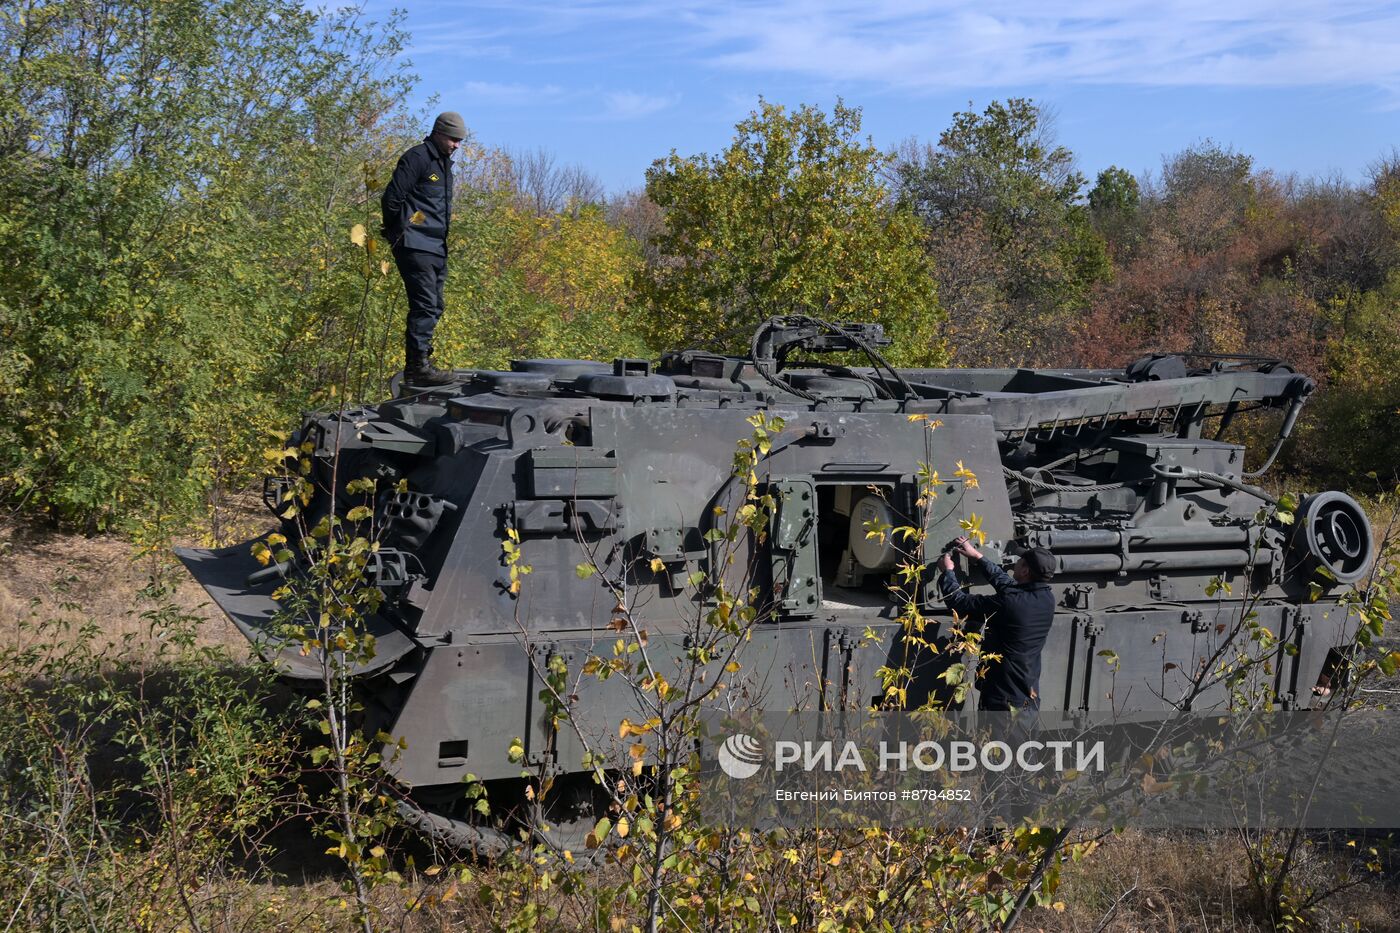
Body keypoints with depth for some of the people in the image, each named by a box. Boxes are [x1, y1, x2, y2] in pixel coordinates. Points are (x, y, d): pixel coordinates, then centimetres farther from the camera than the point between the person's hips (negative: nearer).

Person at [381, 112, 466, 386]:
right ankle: (418, 367, -13)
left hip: (436, 248, 10)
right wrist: (398, 233, -7)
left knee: (433, 308, 11)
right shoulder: (417, 158, -11)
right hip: (416, 247, -10)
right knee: (425, 306, -14)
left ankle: (418, 363, 18)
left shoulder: (444, 162, 20)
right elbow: (391, 198, -15)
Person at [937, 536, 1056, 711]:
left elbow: (960, 603, -13)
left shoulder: (1009, 603, -25)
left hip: (1001, 700, -7)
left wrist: (948, 571, 3)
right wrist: (978, 556, 24)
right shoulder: (1047, 600, -2)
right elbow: (1005, 582, 16)